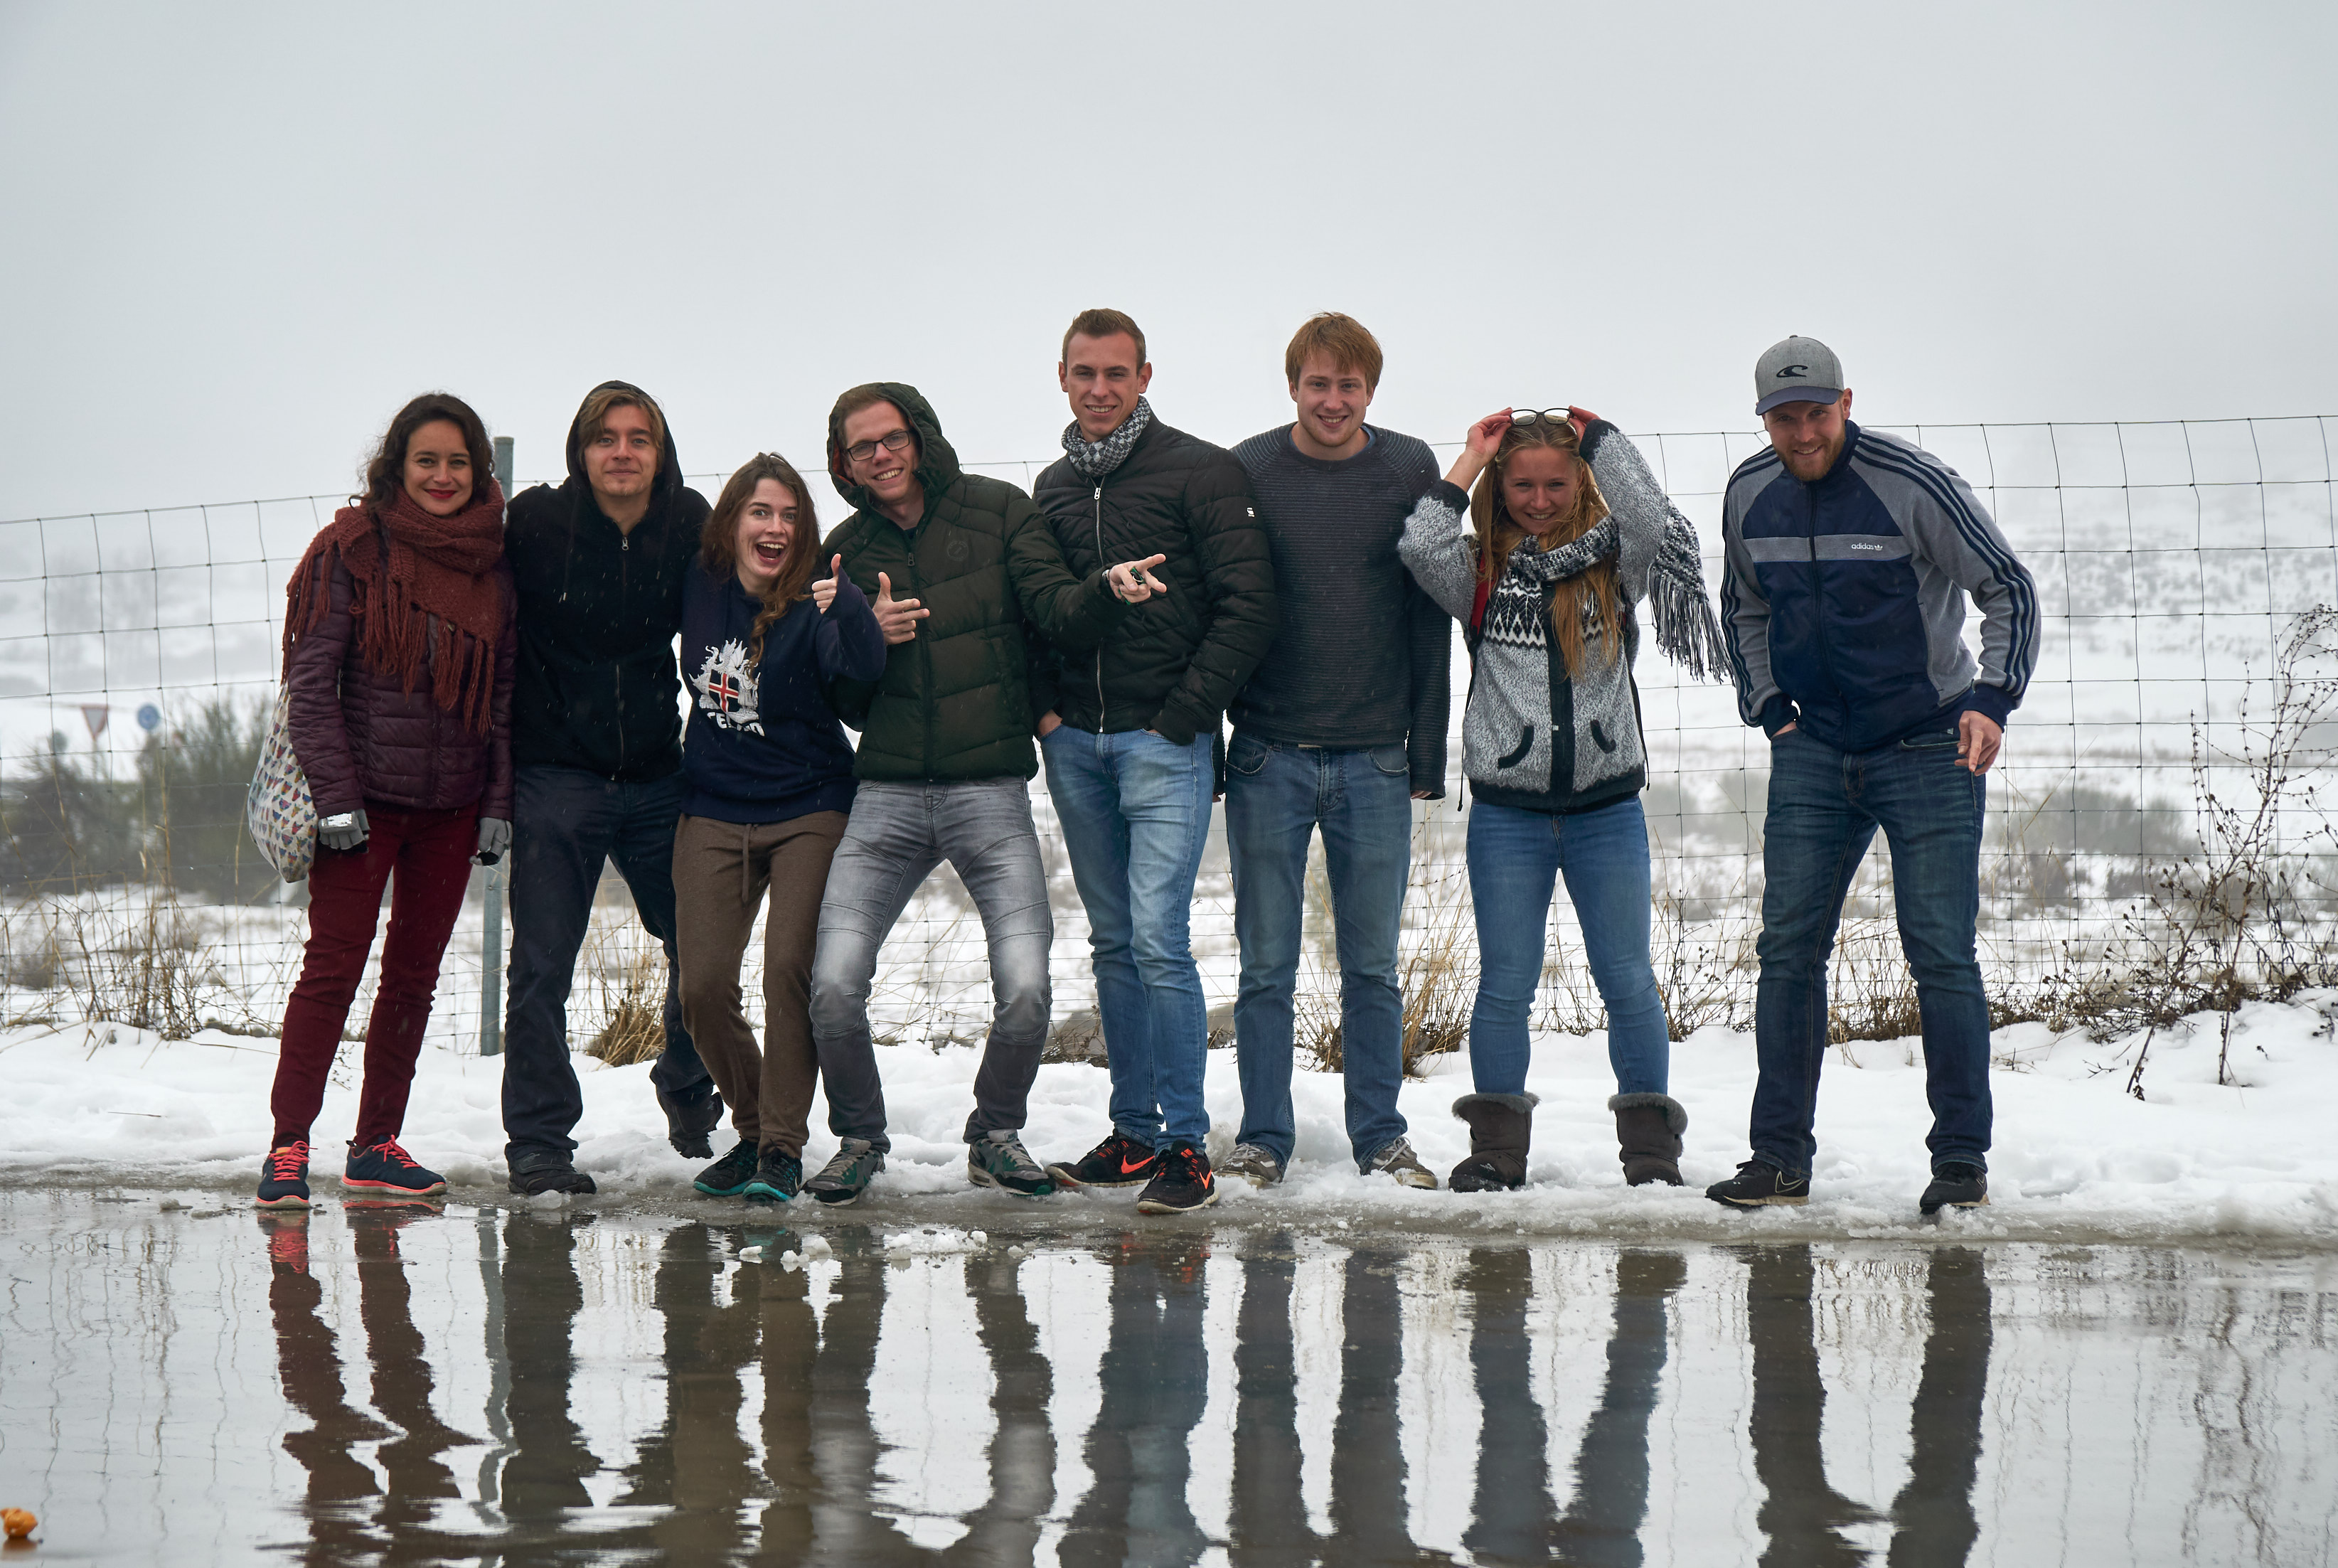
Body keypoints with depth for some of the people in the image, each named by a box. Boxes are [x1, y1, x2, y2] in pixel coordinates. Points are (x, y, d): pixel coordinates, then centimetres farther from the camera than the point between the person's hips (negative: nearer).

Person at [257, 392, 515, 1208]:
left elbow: (505, 692, 11)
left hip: (452, 804, 5)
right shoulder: (353, 547, -4)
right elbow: (311, 681, -7)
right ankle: (289, 1146, -3)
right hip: (365, 798, -4)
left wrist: (499, 801, 4)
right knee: (333, 969, -7)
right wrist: (335, 796, -13)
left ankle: (377, 1145, 16)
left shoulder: (493, 562, 8)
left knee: (415, 973, 8)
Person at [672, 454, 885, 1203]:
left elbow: (865, 665, -32)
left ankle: (782, 1148, -7)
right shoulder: (699, 586, 0)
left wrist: (848, 613, -50)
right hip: (713, 812, 4)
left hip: (809, 810, -3)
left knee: (790, 968, -18)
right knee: (703, 986, -4)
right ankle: (753, 1127, 19)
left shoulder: (815, 602, -11)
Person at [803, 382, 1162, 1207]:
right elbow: (841, 701, 15)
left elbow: (1058, 611, -7)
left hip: (990, 790, -2)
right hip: (888, 795, 2)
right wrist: (868, 637, -6)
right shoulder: (846, 550, 12)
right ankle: (858, 1139, 14)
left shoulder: (1000, 512, 4)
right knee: (834, 986, -11)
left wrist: (1108, 589, -29)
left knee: (1026, 990, -13)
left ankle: (996, 1133, 14)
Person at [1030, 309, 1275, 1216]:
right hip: (1075, 742, 6)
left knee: (1158, 941, -12)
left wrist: (1185, 715, -12)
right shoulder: (1053, 490, 14)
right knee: (1113, 943, 10)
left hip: (1164, 743, -6)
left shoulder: (1199, 472, -4)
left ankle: (1186, 1146, -7)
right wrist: (1044, 702, 6)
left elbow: (1248, 605, -8)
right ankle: (1133, 1132, 16)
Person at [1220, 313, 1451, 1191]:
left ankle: (1380, 1135, 18)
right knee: (1267, 963, 4)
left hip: (1375, 762, 1)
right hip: (1268, 757, 0)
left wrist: (1427, 754, 1)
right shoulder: (1245, 474, 1)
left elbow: (1431, 618, 4)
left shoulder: (1411, 473, 3)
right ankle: (1263, 1138, 13)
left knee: (1373, 965, 7)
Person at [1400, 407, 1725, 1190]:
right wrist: (1472, 457, -3)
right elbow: (1422, 547, -14)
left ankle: (1651, 1147, 12)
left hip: (1607, 809, 0)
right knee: (1505, 985, 4)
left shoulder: (1611, 557, 5)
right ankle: (1497, 1146, 14)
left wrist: (1602, 438, -2)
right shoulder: (1482, 568, 5)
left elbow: (1655, 523, -15)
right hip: (1507, 813, 0)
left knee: (1628, 981, 3)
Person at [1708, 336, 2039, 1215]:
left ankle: (1961, 1158, 3)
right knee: (1789, 948, 0)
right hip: (1813, 754, 5)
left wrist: (1993, 700, -20)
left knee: (1941, 953, -6)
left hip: (1929, 748, -4)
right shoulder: (1748, 495, 2)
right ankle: (1781, 1158, 6)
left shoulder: (1912, 483, -14)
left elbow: (2009, 591, -8)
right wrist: (1766, 707, 10)